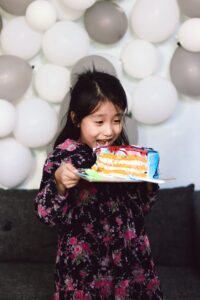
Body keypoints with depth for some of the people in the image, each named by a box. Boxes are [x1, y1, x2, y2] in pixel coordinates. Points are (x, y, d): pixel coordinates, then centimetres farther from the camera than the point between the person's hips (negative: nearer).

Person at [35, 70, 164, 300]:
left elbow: (141, 207, 8)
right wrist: (59, 184, -27)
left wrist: (148, 180, -9)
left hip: (130, 255, 3)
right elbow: (46, 214, -11)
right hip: (84, 261, -3)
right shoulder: (63, 157, -11)